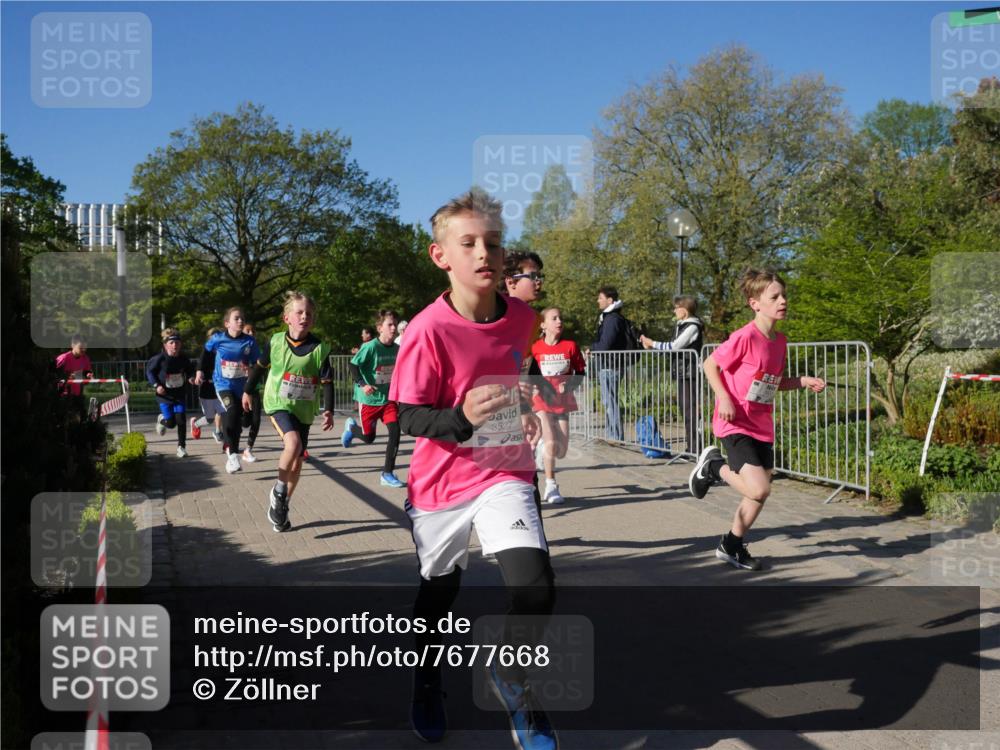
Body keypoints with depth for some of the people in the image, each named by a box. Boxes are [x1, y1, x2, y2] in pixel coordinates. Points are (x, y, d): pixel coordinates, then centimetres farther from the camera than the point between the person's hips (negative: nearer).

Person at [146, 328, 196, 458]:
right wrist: (156, 385, -14)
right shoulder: (159, 359, -15)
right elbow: (149, 371, -3)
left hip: (180, 395, 2)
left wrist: (191, 378, -8)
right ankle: (161, 419, 35)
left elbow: (190, 370, 13)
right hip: (164, 395, -2)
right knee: (171, 423, -3)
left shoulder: (184, 359, -6)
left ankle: (181, 447, 7)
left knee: (181, 420, -7)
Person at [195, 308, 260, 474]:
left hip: (241, 386, 2)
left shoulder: (250, 342, -9)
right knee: (232, 412, -26)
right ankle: (233, 454, -21)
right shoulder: (218, 339, -8)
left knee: (237, 423, 11)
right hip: (223, 384, -2)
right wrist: (200, 370, 13)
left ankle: (229, 453, 33)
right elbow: (206, 351, 12)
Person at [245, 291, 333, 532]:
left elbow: (327, 383, -5)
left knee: (297, 459, 7)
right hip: (278, 404, -2)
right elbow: (260, 366, 11)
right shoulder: (276, 342, -5)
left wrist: (328, 411, -16)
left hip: (303, 409, 2)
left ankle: (282, 506, 25)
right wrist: (247, 391, 17)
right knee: (293, 443, -27)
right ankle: (278, 491, -5)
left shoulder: (319, 349, -8)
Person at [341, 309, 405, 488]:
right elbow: (353, 365, -14)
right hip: (369, 399, -4)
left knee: (395, 431, -13)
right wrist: (362, 384, -24)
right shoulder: (370, 347, -19)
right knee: (368, 438, 8)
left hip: (388, 398, 4)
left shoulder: (396, 348, -2)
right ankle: (351, 427, 45)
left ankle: (387, 474, -1)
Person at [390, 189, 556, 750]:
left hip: (506, 473, 2)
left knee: (537, 586, -15)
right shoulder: (430, 329, -20)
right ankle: (428, 681, 47)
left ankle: (512, 676, 16)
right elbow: (408, 417, -18)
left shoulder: (522, 318, -5)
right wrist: (462, 417, -33)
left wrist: (526, 413, 9)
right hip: (443, 481, -2)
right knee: (439, 593, 16)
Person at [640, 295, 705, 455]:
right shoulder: (681, 326, 17)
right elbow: (674, 347, 14)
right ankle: (691, 447, 16)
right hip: (682, 373, 9)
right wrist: (651, 345, 9)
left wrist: (652, 343, -9)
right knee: (684, 408, 11)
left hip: (689, 374, -9)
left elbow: (674, 346, -16)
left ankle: (694, 447, -8)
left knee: (690, 410, -10)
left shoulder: (692, 326, -11)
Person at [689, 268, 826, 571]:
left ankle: (731, 546, 30)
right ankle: (713, 467, 7)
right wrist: (724, 398, -22)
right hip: (735, 424, -8)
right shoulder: (745, 337, -18)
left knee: (759, 493, 11)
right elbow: (710, 365, -10)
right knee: (759, 489, -20)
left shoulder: (780, 340, 6)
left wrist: (803, 381, 1)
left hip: (762, 427, 8)